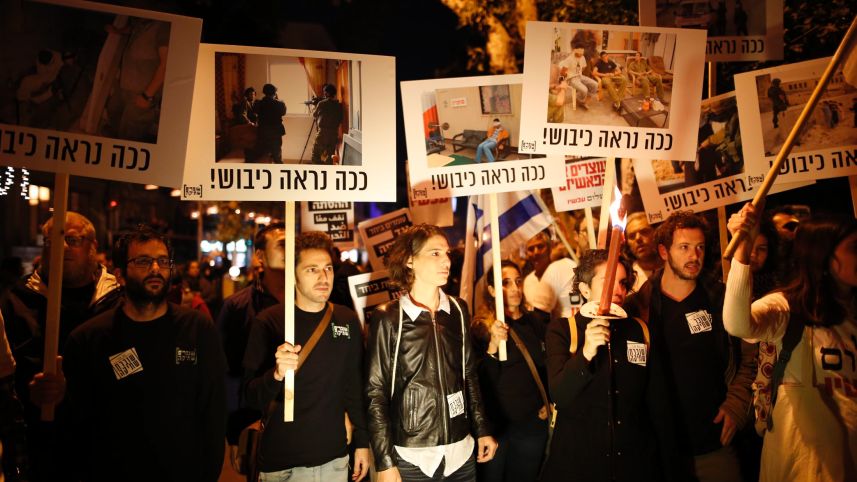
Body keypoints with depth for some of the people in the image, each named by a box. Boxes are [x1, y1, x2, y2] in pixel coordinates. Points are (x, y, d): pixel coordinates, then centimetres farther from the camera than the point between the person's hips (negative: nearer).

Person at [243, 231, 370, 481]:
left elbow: (356, 386, 8)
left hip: (334, 458, 3)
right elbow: (251, 397, -11)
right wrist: (276, 374, -30)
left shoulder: (347, 320, 1)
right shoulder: (268, 322, -10)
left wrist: (362, 442, 8)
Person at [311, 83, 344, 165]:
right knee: (330, 157, 10)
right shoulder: (339, 105, 4)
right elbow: (341, 121, 8)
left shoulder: (321, 104, -4)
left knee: (316, 156, 3)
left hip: (322, 133, -4)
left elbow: (314, 117, 10)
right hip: (334, 134, 4)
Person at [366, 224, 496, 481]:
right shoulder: (388, 317, -9)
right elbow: (376, 391, -8)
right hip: (411, 457, -4)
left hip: (461, 452, 4)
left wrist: (482, 430, 11)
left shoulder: (458, 310, 4)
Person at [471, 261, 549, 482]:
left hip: (533, 422, 4)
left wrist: (548, 403, 7)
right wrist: (493, 345, -27)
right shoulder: (481, 326, -9)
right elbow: (482, 381, -14)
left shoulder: (535, 322, 4)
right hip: (495, 423, -4)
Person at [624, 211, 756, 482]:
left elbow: (748, 358, 5)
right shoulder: (638, 305, -5)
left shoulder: (721, 300, 0)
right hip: (658, 445, -1)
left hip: (714, 443, 1)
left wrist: (736, 406, -4)